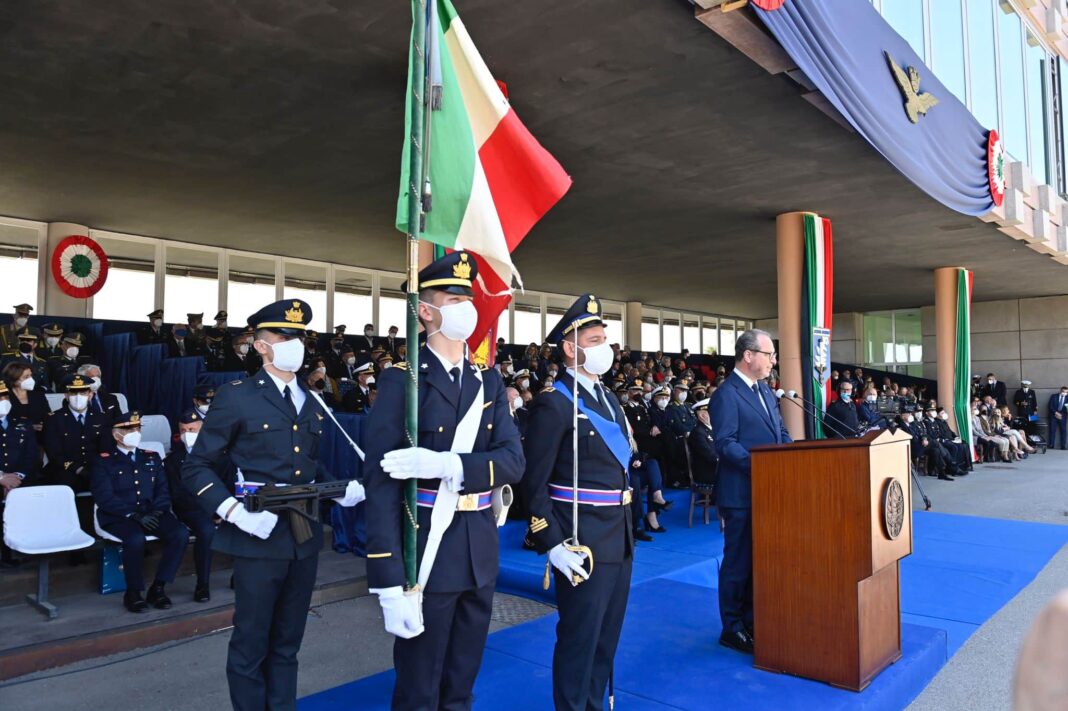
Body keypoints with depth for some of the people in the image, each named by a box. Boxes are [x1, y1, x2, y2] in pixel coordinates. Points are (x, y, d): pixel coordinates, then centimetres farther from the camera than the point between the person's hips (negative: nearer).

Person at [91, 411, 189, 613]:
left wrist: (157, 512, -7)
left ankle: (158, 587, -10)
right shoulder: (102, 461, 7)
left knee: (180, 534, -25)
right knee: (136, 539, -36)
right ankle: (133, 592, -13)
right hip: (118, 517, -4)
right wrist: (134, 515, -17)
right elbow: (104, 497, -5)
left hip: (151, 513, 4)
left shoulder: (152, 458, 20)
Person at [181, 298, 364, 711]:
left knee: (287, 642, 18)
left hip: (305, 537, 6)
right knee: (251, 644, 8)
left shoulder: (312, 404, 11)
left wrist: (340, 490, 2)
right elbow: (196, 467, -7)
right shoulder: (235, 398, -8)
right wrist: (233, 510, -21)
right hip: (259, 538, -5)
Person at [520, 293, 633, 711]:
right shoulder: (554, 403, -15)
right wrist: (552, 544, -20)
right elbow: (534, 483, -16)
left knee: (607, 635, 19)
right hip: (583, 542, -8)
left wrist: (626, 528, 15)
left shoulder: (607, 398, 11)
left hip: (619, 538, 8)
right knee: (579, 638, 5)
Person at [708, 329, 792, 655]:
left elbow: (781, 433, 17)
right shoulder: (726, 394, -14)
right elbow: (726, 444, -21)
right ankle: (732, 629, 17)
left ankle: (752, 620, 31)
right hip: (742, 493, -8)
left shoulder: (765, 390, 14)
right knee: (739, 562, 3)